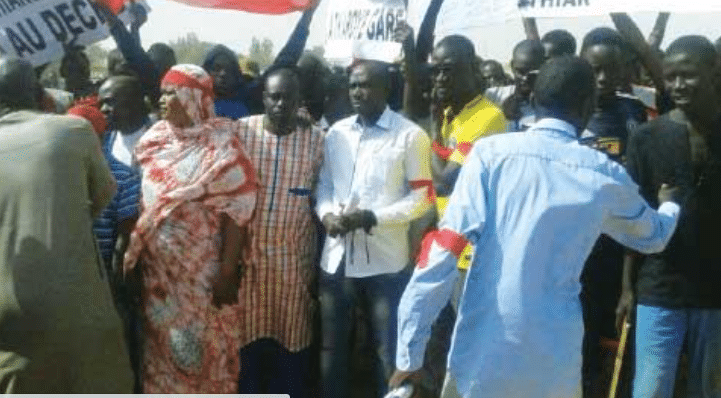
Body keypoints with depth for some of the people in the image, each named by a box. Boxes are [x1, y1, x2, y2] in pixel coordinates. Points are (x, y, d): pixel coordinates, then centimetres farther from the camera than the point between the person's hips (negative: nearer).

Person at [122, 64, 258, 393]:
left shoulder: (220, 148, -9)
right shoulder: (154, 142, 6)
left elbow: (236, 209, -13)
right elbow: (141, 201, 10)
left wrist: (228, 270, -17)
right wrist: (132, 250, 3)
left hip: (202, 271, -4)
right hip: (159, 268, 5)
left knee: (204, 348, 6)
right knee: (164, 346, 12)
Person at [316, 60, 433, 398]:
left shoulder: (410, 136, -4)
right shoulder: (336, 132, 10)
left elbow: (421, 196, -6)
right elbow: (324, 185, 13)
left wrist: (372, 217, -17)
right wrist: (326, 214, -9)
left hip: (385, 261, -4)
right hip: (337, 258, 4)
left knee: (389, 350, 8)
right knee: (333, 345, 16)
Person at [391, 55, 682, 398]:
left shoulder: (491, 151, -5)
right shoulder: (605, 175, 3)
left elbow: (445, 250, -12)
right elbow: (653, 236, 23)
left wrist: (409, 350, -7)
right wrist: (669, 204, 46)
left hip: (481, 353, -1)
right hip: (553, 363, 2)